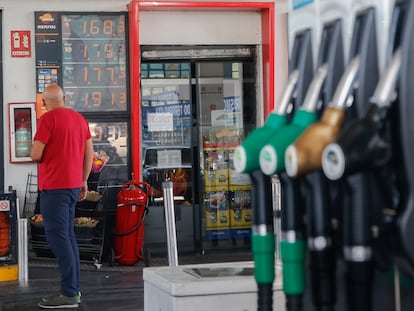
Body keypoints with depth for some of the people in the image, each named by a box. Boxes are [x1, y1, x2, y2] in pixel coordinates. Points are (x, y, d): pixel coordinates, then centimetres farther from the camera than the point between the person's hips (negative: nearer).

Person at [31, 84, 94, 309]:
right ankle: (73, 288, 18)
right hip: (74, 185, 8)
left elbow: (36, 155, -14)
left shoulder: (48, 119, -11)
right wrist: (84, 181, 21)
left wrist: (33, 150, 9)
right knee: (67, 235, 15)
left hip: (54, 186, -8)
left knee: (57, 236, -7)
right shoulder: (79, 118, 11)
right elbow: (89, 153, 14)